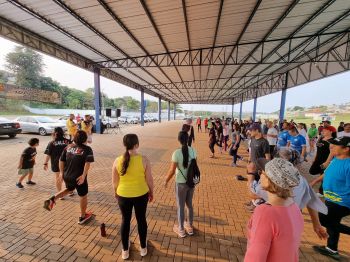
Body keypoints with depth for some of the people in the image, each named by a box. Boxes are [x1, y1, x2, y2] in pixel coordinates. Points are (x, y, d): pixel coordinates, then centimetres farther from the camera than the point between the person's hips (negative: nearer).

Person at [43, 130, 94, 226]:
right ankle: (82, 217, 31)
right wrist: (83, 176, -23)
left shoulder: (68, 147, 3)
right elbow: (88, 163, -27)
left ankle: (52, 199, 17)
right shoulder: (87, 149, -15)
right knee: (83, 196, 16)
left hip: (67, 176, 6)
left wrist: (62, 172, 16)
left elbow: (61, 160, 7)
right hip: (79, 177, -6)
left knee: (69, 189, 37)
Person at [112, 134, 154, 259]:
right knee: (141, 219, 20)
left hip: (123, 195, 1)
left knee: (125, 220, 22)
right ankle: (143, 248, 41)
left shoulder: (118, 161, -13)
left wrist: (116, 193, 17)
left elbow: (114, 181, -1)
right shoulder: (144, 159, -19)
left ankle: (125, 250, 41)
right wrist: (151, 192, 6)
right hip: (141, 195, -1)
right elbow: (149, 179, -10)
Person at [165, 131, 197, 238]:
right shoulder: (193, 151, -8)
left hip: (181, 183, -5)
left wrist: (166, 181, -1)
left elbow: (172, 171, -18)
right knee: (189, 205, 25)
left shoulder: (177, 153, -23)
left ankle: (181, 230, 38)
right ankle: (190, 226, 45)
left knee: (180, 207, 17)